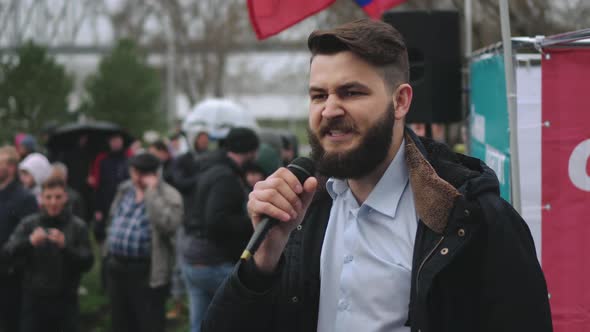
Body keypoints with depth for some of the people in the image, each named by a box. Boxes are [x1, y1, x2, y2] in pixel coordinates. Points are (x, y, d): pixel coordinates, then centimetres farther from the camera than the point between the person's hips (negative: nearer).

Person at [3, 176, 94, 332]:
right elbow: (8, 251, -9)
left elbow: (87, 262, -8)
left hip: (65, 301, -1)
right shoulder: (29, 224, 3)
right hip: (34, 300, 1)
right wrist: (30, 242, -29)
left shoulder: (77, 226, 0)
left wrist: (65, 246, -24)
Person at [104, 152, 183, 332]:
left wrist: (152, 191, -26)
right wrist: (108, 250, 20)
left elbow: (168, 224, -31)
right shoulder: (125, 189, 9)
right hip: (116, 267, 7)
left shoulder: (169, 196, -12)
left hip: (147, 272, -7)